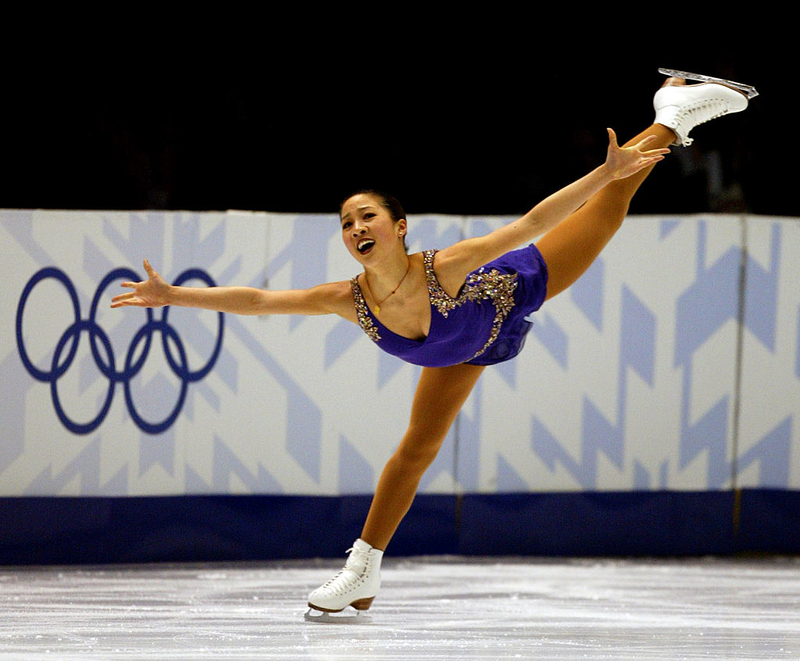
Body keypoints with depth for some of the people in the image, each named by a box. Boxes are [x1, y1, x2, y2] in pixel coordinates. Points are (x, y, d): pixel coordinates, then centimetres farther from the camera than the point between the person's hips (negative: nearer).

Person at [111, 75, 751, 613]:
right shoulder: (350, 300, -33)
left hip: (517, 291, -3)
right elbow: (254, 299, -29)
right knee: (418, 447, 9)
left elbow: (530, 223, -47)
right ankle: (364, 570, 20)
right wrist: (171, 296, -34)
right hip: (468, 347, 3)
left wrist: (604, 174, -54)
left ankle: (669, 119, 27)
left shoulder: (443, 268, -44)